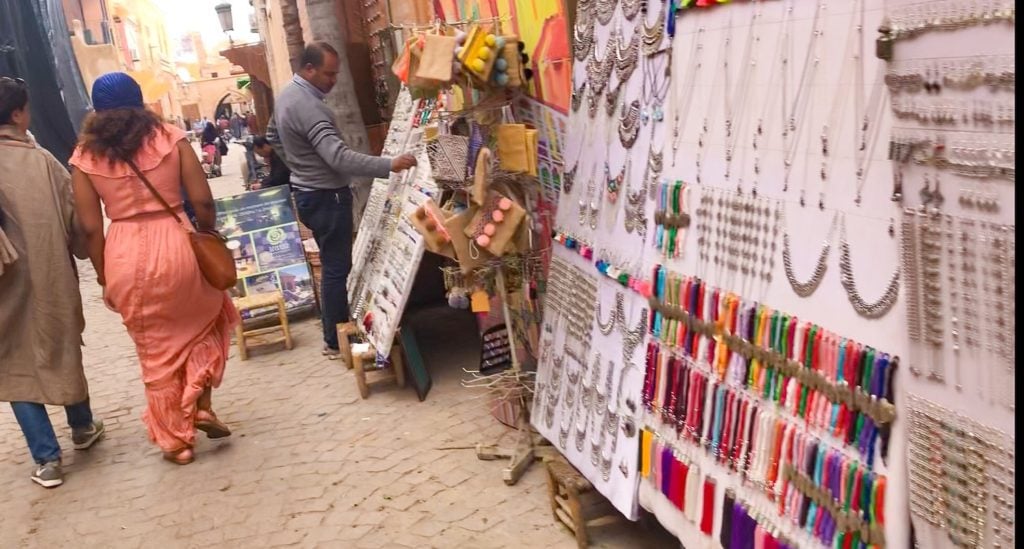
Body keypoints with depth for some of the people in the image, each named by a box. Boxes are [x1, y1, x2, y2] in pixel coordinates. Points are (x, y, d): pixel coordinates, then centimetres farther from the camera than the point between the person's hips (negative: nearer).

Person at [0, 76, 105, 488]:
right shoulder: (42, 161, -9)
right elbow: (75, 221, -7)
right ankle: (83, 427, 37)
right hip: (50, 276, 1)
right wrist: (85, 252, 11)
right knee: (60, 350, 20)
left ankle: (46, 458, 9)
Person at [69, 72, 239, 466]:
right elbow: (202, 201, -5)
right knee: (208, 318, 28)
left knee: (156, 352, 16)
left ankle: (175, 440, 27)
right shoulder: (170, 138, 0)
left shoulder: (85, 156, 2)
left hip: (125, 256, 1)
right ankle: (200, 405, 16)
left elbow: (90, 226, 0)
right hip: (173, 245, -1)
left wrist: (105, 276, 11)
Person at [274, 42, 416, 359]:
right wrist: (390, 165, -42)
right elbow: (339, 158, -36)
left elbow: (278, 141, 23)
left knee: (332, 265, 17)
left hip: (309, 193, 11)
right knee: (338, 268, -2)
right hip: (326, 197, -11)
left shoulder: (288, 95, 9)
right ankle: (336, 342, 6)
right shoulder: (307, 106, -25)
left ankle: (335, 333, 26)